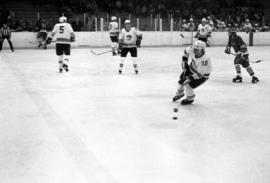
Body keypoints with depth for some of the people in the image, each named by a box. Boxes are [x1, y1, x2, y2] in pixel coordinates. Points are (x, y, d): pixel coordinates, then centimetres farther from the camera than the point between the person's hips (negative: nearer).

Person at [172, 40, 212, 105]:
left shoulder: (205, 60, -41)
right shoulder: (192, 49, -25)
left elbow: (199, 74, -37)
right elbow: (186, 52, 1)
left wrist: (190, 78, -35)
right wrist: (184, 63, -3)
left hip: (202, 75, -6)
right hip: (191, 69, 6)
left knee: (188, 84, -17)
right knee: (181, 80, 3)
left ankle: (190, 99, 12)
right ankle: (179, 93, 35)